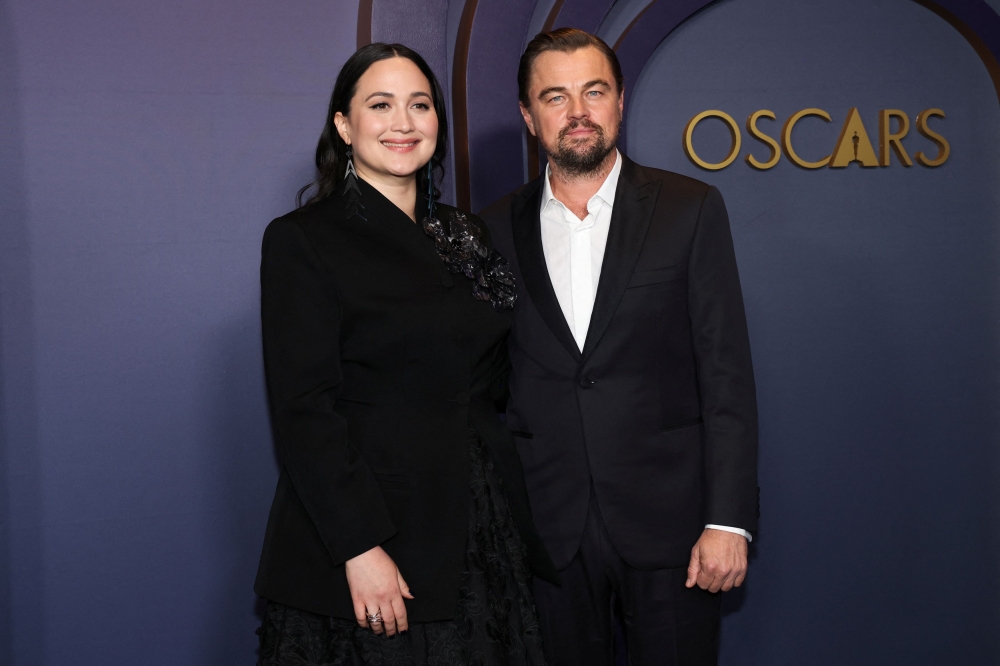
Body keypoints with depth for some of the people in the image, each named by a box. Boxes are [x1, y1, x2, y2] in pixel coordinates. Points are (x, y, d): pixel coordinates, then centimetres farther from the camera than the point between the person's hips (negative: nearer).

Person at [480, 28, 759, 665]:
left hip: (667, 519, -1)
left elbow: (727, 373, -4)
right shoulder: (497, 229, 5)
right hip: (545, 530, 2)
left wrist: (728, 519, -10)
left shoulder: (691, 209, -1)